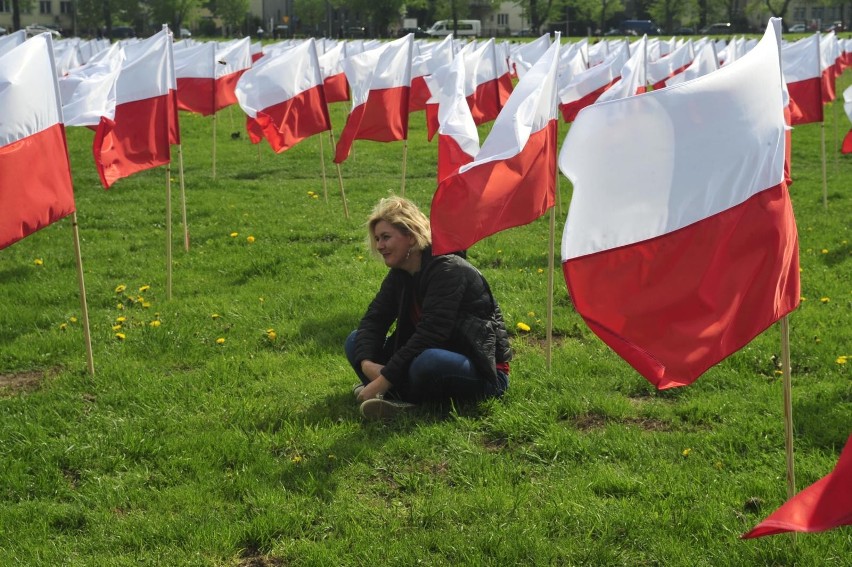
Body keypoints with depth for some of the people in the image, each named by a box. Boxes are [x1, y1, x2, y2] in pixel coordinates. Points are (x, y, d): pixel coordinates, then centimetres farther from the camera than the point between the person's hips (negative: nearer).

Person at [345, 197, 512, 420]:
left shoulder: (448, 270, -21)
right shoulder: (400, 274, 6)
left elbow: (429, 335, -29)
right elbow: (373, 319, -1)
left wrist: (383, 380, -29)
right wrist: (366, 363, -22)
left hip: (484, 370, -8)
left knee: (428, 363, -41)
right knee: (356, 342, 0)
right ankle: (397, 400, -22)